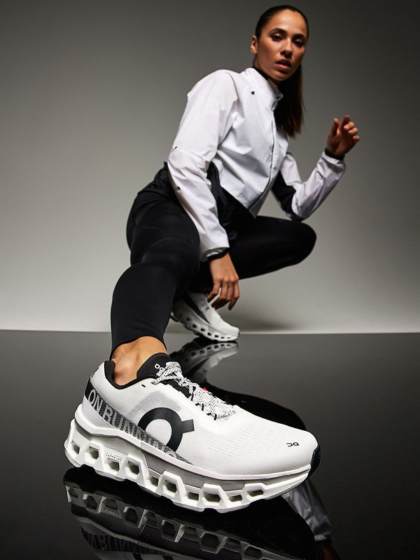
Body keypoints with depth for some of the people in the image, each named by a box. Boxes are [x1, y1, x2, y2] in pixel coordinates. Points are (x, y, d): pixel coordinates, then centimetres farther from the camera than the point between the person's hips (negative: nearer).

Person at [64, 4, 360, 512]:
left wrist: (334, 157, 11)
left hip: (221, 225, 9)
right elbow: (184, 163, -15)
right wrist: (218, 251, -21)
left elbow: (298, 206, 26)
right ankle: (133, 365, -77)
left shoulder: (280, 123, 26)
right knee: (174, 248, -42)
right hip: (174, 207, -9)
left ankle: (192, 290, -8)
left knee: (301, 237, 3)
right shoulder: (225, 84, 2)